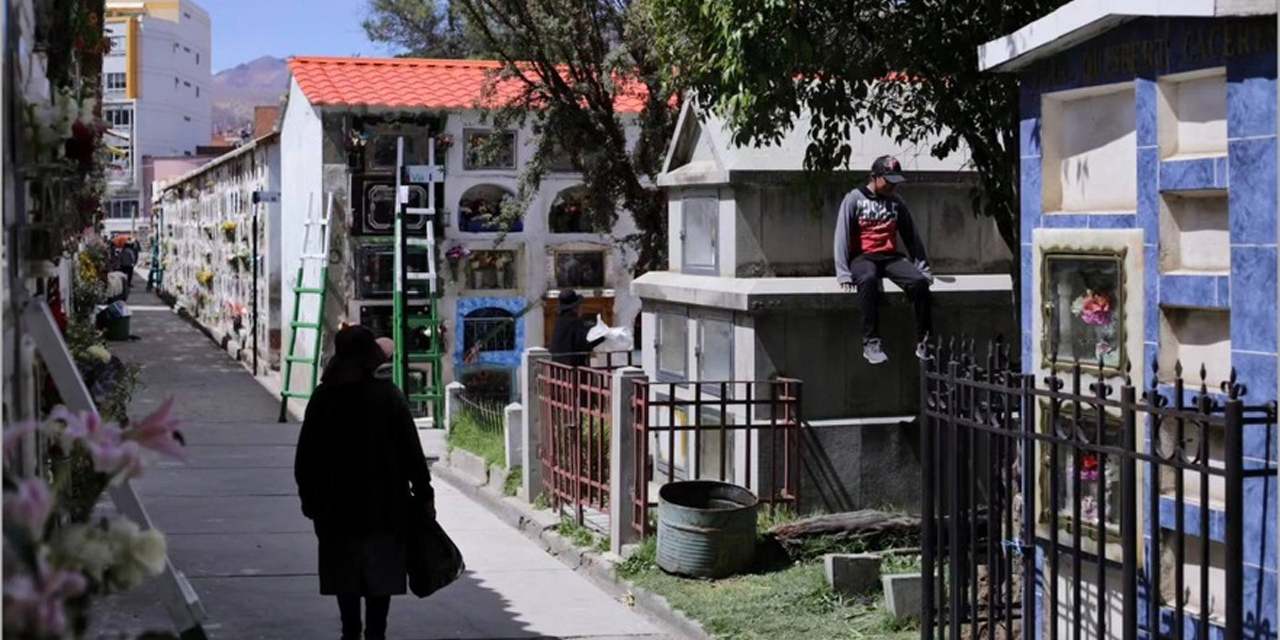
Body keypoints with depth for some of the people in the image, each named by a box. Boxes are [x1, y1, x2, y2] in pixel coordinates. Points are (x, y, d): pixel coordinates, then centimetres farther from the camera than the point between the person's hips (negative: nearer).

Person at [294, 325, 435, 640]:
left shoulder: (323, 398, -3)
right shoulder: (388, 395, -7)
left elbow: (305, 457, 1)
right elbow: (411, 451, -6)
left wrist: (309, 498, 11)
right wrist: (424, 493, 1)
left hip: (337, 506, 1)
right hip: (384, 505, -1)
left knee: (345, 576, 11)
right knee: (381, 576, 6)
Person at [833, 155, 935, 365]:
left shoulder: (896, 202, 13)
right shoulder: (854, 199, 0)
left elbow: (911, 236, 17)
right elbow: (842, 236, -6)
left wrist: (923, 267, 9)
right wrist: (844, 273, -16)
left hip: (890, 257, 4)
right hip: (862, 257, -4)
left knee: (920, 281, -26)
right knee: (868, 279, -40)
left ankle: (923, 340, -20)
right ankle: (871, 342, -39)